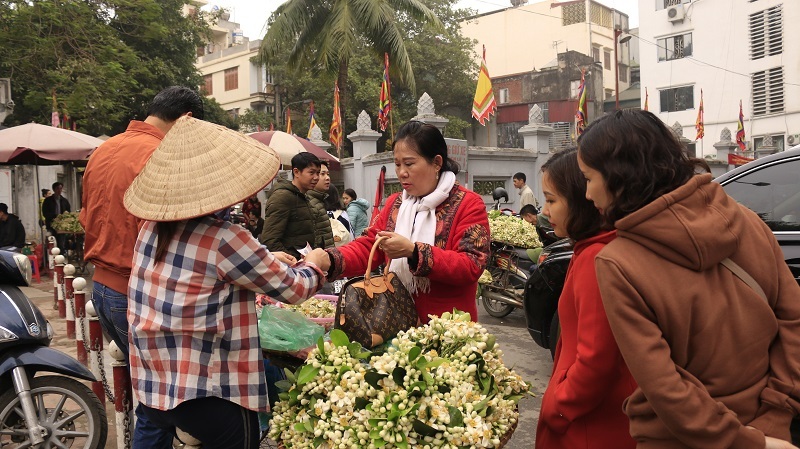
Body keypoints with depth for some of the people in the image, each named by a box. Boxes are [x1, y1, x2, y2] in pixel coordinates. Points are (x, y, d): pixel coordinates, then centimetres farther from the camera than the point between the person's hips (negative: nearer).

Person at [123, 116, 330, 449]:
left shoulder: (152, 228, 2)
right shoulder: (224, 239, -20)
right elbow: (291, 288, -10)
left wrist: (265, 261, 19)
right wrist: (314, 264, 11)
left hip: (151, 385, 7)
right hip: (207, 393, -7)